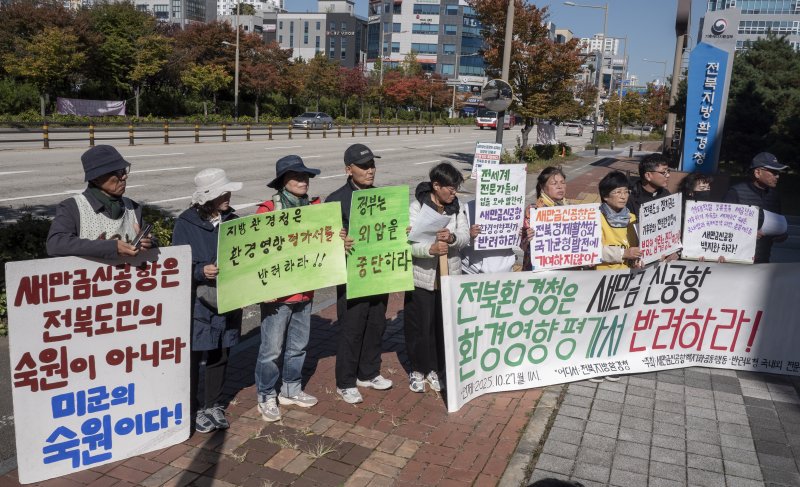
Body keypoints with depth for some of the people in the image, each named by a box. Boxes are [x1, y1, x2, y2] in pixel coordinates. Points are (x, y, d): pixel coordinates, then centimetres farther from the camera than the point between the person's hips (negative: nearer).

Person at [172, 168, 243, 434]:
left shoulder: (232, 220, 4)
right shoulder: (186, 223, -10)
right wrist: (201, 271, -27)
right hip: (197, 302, -4)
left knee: (220, 355, 15)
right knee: (193, 357, 6)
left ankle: (213, 405, 32)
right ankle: (193, 409, 25)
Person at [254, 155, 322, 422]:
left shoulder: (314, 207, 4)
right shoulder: (267, 210, -12)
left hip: (305, 290, 6)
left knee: (298, 345, 18)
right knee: (272, 349, 5)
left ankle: (291, 390, 36)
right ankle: (266, 397, 23)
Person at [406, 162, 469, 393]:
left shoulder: (456, 207, 4)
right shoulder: (417, 207, -11)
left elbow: (465, 236, -4)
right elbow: (408, 242, -20)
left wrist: (452, 237, -27)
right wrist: (431, 248, -38)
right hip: (422, 278, -4)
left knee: (444, 325, 11)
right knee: (419, 326, 5)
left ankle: (434, 369, 29)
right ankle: (417, 370, 26)